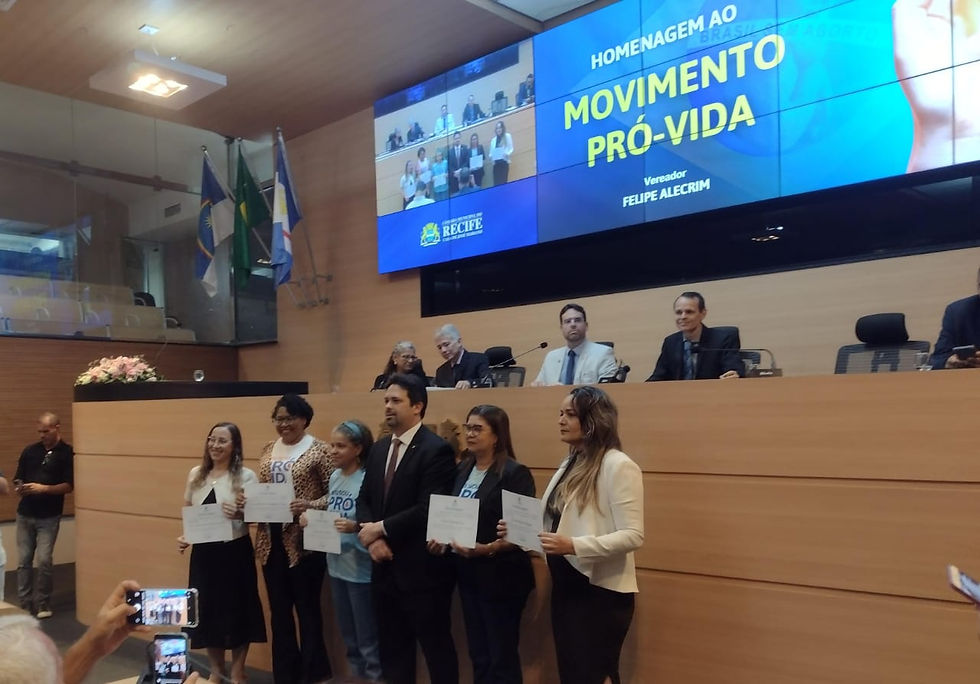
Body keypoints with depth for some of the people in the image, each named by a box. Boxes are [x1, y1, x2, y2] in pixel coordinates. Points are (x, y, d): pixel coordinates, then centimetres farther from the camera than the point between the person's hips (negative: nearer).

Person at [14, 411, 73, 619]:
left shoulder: (68, 453, -6)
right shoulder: (29, 451, 6)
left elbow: (68, 486, -10)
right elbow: (17, 480, 10)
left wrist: (44, 488, -22)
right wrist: (19, 488, -12)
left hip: (49, 517, -4)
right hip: (25, 514, 4)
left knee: (44, 560, -6)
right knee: (23, 561, 6)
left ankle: (42, 604, 9)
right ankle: (24, 604, 17)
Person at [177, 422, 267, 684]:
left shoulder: (246, 476, -9)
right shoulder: (196, 474, 5)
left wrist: (240, 514, -28)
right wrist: (183, 537, -2)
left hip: (235, 552, -4)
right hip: (203, 552, 4)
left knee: (236, 609, 6)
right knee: (207, 608, 12)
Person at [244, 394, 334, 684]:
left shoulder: (319, 449, -7)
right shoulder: (268, 450, 11)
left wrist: (310, 505, -26)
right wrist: (247, 499, -1)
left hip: (303, 541, -6)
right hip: (271, 540, 6)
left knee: (307, 608, 7)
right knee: (279, 610, 15)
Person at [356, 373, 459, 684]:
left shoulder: (437, 450, -13)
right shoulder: (379, 449, 12)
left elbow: (428, 508, -21)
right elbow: (364, 499, 11)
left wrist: (381, 529, -14)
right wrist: (371, 539, -7)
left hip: (421, 570, -7)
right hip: (385, 568, 8)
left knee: (436, 649, 5)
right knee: (391, 650, 18)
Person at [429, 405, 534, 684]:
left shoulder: (515, 473, -13)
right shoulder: (462, 469, 8)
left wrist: (488, 549, -28)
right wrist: (443, 539, -2)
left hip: (500, 576, -7)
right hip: (468, 574, 7)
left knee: (502, 658, 5)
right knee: (478, 654, 17)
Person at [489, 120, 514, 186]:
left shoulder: (507, 136, 8)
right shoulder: (493, 139, 20)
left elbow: (511, 148, 3)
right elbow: (492, 151, 19)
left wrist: (507, 154, -17)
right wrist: (490, 156, -3)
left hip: (504, 162, -4)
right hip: (496, 163, 4)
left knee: (503, 181, -12)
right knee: (496, 182, -4)